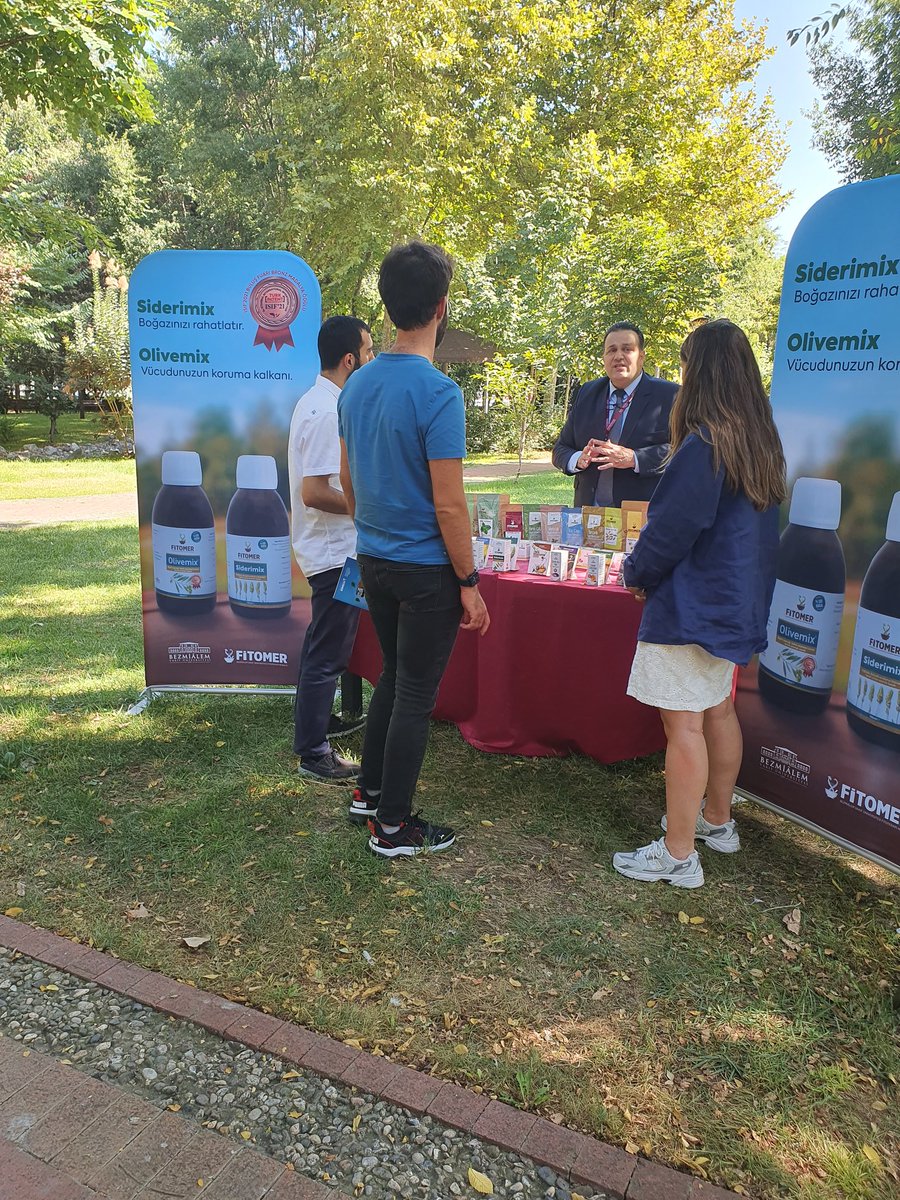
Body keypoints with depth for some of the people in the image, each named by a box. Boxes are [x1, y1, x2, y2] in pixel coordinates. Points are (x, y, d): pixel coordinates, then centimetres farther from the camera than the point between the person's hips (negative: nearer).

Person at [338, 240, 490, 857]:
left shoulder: (357, 385, 4)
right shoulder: (438, 393, -20)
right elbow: (449, 506, -20)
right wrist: (470, 584, -11)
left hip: (374, 561, 8)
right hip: (427, 570, -7)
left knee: (394, 675, 23)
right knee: (416, 695, 6)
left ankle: (370, 789, 37)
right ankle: (393, 826, 19)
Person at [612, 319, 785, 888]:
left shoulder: (704, 446, -20)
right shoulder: (762, 443, 8)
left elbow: (671, 529, -18)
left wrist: (637, 574, 0)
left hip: (692, 605, -9)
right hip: (737, 601, 9)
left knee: (684, 722, -3)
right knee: (718, 709, 19)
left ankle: (678, 854, 6)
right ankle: (717, 821, 35)